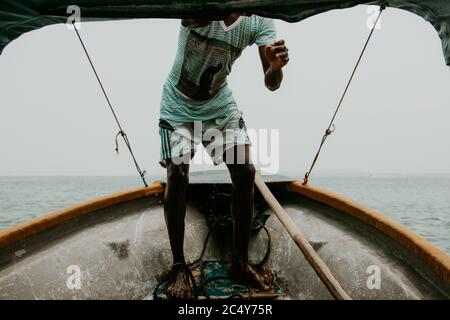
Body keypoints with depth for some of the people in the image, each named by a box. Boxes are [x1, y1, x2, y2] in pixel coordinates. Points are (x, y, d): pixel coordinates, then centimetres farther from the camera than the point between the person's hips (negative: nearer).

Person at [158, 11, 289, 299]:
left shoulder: (260, 20, -17)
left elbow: (271, 84, -21)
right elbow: (191, 17, -49)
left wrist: (276, 66, -43)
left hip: (221, 104, 4)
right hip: (179, 105, -3)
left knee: (246, 173, -7)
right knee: (177, 175, -16)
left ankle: (241, 263, 7)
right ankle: (179, 267, 0)